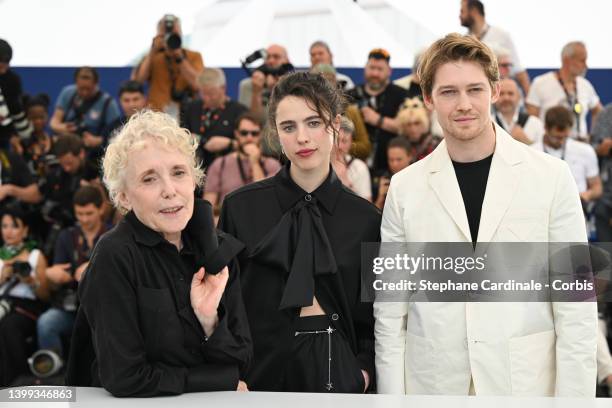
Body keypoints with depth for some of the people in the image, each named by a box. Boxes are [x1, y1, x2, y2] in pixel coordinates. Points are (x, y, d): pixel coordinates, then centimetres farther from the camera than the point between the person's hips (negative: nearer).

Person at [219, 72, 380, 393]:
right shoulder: (241, 207, -2)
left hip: (335, 366, 1)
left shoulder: (365, 218, 0)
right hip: (261, 366, 0)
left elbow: (372, 315, 6)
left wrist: (364, 370, -7)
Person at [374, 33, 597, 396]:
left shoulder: (552, 177, -2)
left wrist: (574, 397, -7)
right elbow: (390, 312, 4)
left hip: (527, 382, -1)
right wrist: (393, 398, 0)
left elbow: (575, 307, -2)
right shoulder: (405, 187, 2)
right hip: (433, 384, 1)